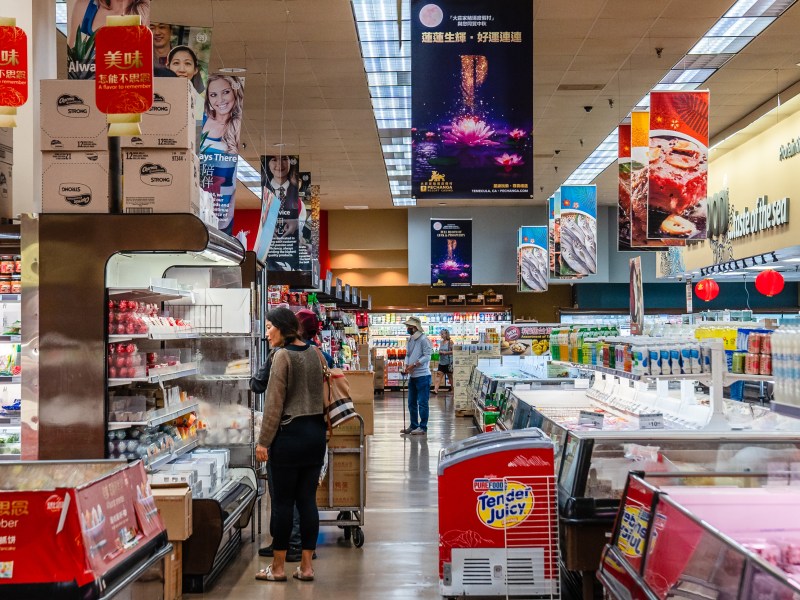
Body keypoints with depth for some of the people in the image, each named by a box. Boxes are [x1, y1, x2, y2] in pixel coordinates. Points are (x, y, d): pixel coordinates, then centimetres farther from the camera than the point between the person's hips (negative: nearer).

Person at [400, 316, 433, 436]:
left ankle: (423, 427, 3)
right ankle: (413, 425, 25)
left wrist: (414, 365, -20)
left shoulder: (423, 339, -12)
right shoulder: (410, 340, 13)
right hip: (412, 376, 9)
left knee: (422, 403, -3)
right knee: (411, 402, 15)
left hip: (422, 376, -9)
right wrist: (406, 366, 0)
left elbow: (427, 356, -17)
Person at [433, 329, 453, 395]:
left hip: (448, 362, -5)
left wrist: (446, 352, -19)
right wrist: (440, 352, -4)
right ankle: (436, 389, -17)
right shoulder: (441, 342, 10)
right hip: (441, 362, 5)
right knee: (438, 375, -8)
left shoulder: (450, 342, -7)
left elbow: (453, 351, -12)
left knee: (450, 376, 8)